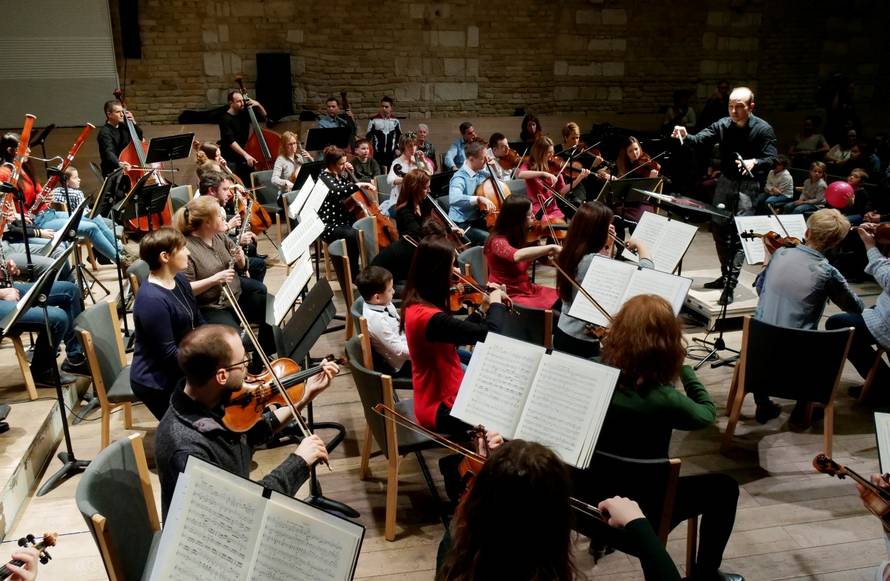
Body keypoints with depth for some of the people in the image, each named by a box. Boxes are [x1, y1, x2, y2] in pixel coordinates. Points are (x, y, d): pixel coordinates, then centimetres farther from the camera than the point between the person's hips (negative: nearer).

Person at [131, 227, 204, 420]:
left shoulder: (180, 280, 1)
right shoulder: (152, 300, -27)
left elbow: (198, 322, 11)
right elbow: (168, 354, -25)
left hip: (183, 368, 8)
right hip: (157, 383, -8)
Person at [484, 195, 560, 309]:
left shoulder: (520, 238, 6)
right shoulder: (498, 241, -20)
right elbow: (517, 256, -42)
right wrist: (551, 247, -41)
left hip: (527, 289, 8)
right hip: (508, 297, -8)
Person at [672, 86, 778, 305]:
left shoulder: (763, 129, -11)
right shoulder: (723, 125, -2)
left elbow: (771, 159, -14)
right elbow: (700, 139, -12)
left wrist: (754, 162, -35)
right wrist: (686, 136, -33)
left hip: (747, 185, -5)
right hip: (725, 180, 5)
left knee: (739, 233, -11)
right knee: (718, 228, 11)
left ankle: (731, 284, -9)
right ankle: (725, 275, 28)